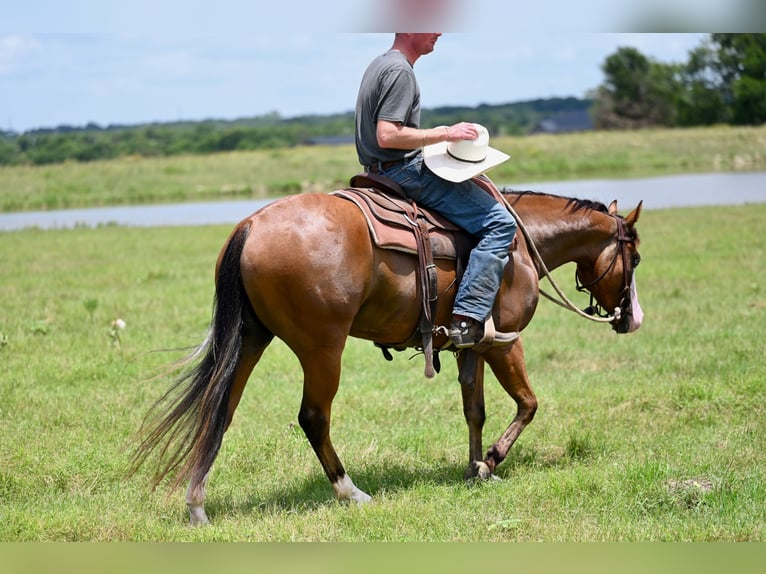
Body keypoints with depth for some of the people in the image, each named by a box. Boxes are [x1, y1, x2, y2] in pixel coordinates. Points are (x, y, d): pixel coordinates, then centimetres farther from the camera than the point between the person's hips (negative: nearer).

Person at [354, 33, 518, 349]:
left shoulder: (379, 65, 16)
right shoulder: (400, 70, -16)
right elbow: (387, 135, -25)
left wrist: (440, 136, 16)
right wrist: (445, 133, -18)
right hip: (405, 173, -11)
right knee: (499, 222, -15)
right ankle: (467, 320, -22)